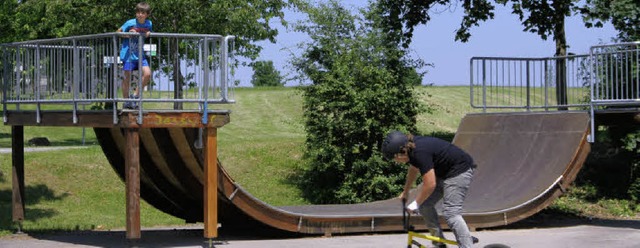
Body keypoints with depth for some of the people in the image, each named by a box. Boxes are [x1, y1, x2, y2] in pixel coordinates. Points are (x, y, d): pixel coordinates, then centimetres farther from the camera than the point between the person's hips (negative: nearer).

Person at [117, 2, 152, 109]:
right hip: (128, 53, -4)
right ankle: (127, 101, 12)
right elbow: (118, 32, -3)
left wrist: (148, 34, -6)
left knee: (147, 74, -12)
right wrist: (129, 33, -20)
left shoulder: (148, 24, 0)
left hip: (139, 54, 4)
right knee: (127, 77, 1)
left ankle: (135, 94, 5)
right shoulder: (130, 23, -12)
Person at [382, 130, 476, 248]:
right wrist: (405, 192, 32)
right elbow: (414, 169, 20)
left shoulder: (420, 153, -30)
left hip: (459, 170, -10)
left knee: (451, 213, -19)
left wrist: (416, 203, -14)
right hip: (444, 172, 10)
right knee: (425, 205, 6)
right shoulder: (411, 148, -1)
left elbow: (430, 184, -28)